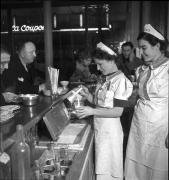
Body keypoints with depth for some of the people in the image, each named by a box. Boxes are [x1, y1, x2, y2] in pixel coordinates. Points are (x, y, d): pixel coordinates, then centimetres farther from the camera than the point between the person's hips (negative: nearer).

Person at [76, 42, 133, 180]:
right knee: (101, 166, 18)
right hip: (99, 127, 7)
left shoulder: (121, 80, -16)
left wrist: (92, 111, -23)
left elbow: (118, 111, -19)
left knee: (110, 166, 9)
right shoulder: (103, 79, 7)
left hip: (110, 129, -7)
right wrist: (88, 95, -4)